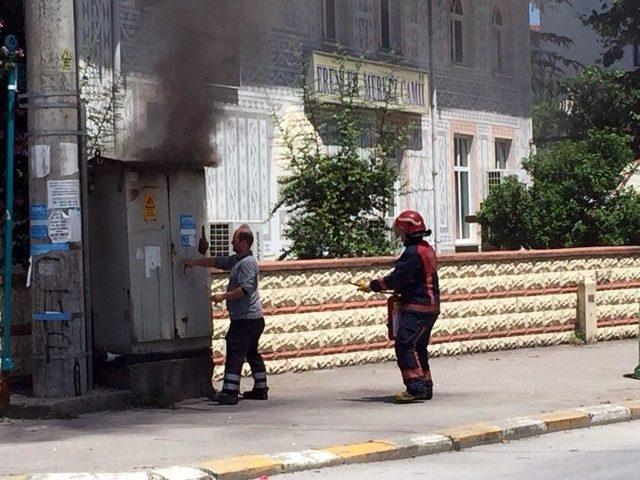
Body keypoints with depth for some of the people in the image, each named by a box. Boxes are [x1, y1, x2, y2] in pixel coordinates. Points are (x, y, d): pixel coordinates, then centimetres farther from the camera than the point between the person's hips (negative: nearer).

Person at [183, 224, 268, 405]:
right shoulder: (237, 260, 16)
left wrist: (224, 296, -20)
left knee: (235, 353, -10)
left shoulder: (248, 263, -14)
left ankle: (230, 392, -12)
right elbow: (217, 262, 23)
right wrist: (193, 262, 23)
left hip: (245, 319, -10)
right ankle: (260, 389, 19)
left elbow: (245, 289, -24)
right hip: (253, 319, 10)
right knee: (252, 353, 14)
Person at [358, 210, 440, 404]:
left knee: (405, 346, -13)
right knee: (418, 348, 16)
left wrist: (372, 285, -7)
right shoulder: (426, 249, 16)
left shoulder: (413, 253, -17)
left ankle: (416, 388, -17)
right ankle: (425, 387, 19)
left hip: (417, 308, -11)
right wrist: (399, 291, 13)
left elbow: (396, 278, -18)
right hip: (429, 307, 11)